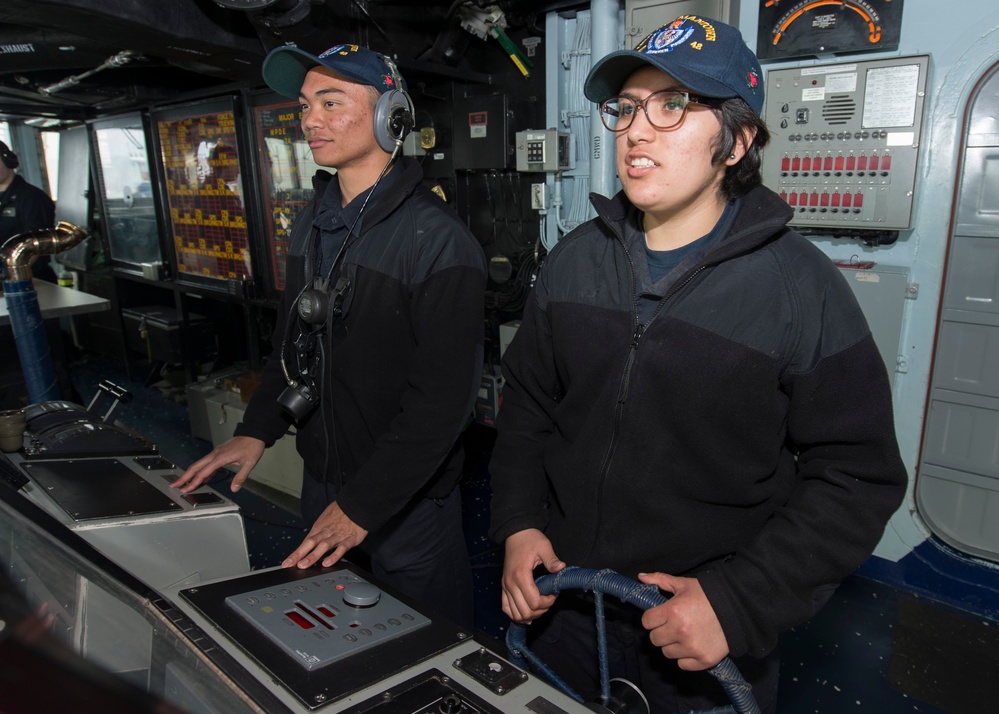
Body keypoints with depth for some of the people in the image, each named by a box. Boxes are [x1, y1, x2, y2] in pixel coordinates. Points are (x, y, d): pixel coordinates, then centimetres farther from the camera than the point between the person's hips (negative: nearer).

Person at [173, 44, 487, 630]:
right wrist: (257, 430, 4)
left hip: (408, 502, -7)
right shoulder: (313, 226, 7)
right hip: (322, 483, 8)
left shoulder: (437, 239, -20)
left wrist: (364, 504, -21)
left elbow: (443, 397, -23)